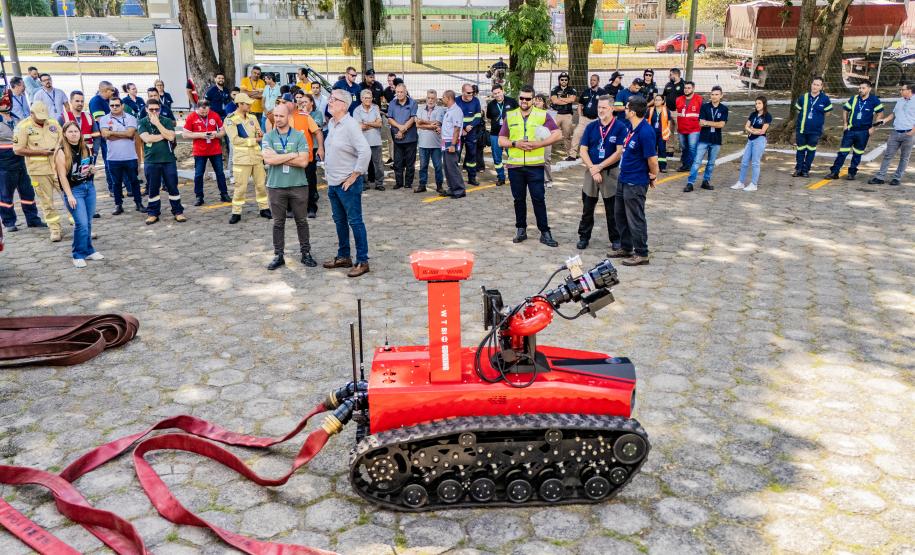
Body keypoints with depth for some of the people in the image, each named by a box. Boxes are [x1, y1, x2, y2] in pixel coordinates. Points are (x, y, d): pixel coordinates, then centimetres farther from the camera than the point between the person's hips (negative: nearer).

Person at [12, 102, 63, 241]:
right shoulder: (23, 126, -6)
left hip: (59, 166, 3)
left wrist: (58, 147, -5)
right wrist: (40, 152, -14)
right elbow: (17, 150, -7)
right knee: (46, 201, 3)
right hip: (38, 170, -3)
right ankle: (55, 229, 11)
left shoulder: (53, 123, 7)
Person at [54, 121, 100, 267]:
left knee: (88, 222, 10)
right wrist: (69, 195, -17)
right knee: (81, 223, -10)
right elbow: (62, 176, -12)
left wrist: (92, 169, 0)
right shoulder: (62, 152, -10)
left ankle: (88, 250, 23)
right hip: (74, 190, -5)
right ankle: (78, 255, 3)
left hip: (89, 187, 5)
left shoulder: (86, 149, 7)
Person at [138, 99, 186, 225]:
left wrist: (157, 123, -11)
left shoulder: (167, 121, 4)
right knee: (152, 188, 7)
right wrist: (164, 135, -8)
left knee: (173, 187, 3)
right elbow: (147, 138, -12)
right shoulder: (142, 123, 3)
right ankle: (152, 213, 16)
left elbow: (171, 137, -12)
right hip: (151, 161, 0)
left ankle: (178, 212, 11)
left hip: (168, 159, 0)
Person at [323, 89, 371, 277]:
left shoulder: (350, 125, -17)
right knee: (339, 221, 16)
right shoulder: (331, 123, 9)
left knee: (355, 221, -2)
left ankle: (362, 261, 5)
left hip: (348, 184, -9)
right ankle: (343, 257, 28)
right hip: (333, 182, 9)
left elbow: (365, 151, -24)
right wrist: (328, 172, 16)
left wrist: (354, 175, -19)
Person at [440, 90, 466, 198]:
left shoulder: (456, 110, -12)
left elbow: (457, 129, -18)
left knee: (452, 167, -8)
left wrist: (453, 145, -22)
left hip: (452, 143, -10)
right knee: (446, 167, 11)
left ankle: (460, 190, -2)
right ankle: (452, 189, 18)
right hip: (445, 142, 10)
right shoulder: (448, 110, 17)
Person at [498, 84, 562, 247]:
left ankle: (545, 232, 3)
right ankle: (521, 230, 21)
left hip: (535, 165, -2)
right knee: (519, 199, 10)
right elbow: (501, 141, 8)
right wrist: (515, 144, -11)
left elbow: (558, 134, -4)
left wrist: (538, 144, -14)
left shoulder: (542, 115, 2)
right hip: (514, 166, 3)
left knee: (539, 198, -3)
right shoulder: (510, 116, 9)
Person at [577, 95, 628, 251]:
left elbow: (620, 152, -12)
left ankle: (615, 239, 18)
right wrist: (592, 169, -11)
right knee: (587, 208, 9)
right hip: (591, 171, 3)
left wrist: (599, 167, -13)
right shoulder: (591, 126, 5)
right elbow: (583, 150, 2)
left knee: (612, 209, 6)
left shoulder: (620, 127, -6)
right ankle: (584, 237, 20)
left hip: (611, 172, -3)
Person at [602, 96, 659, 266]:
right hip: (623, 179, 10)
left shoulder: (645, 132, -24)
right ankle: (626, 248, 34)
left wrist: (653, 176, -4)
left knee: (635, 219, 1)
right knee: (619, 214, 19)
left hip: (635, 184, -10)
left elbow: (652, 159, -21)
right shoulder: (632, 128, 5)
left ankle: (641, 254, 15)